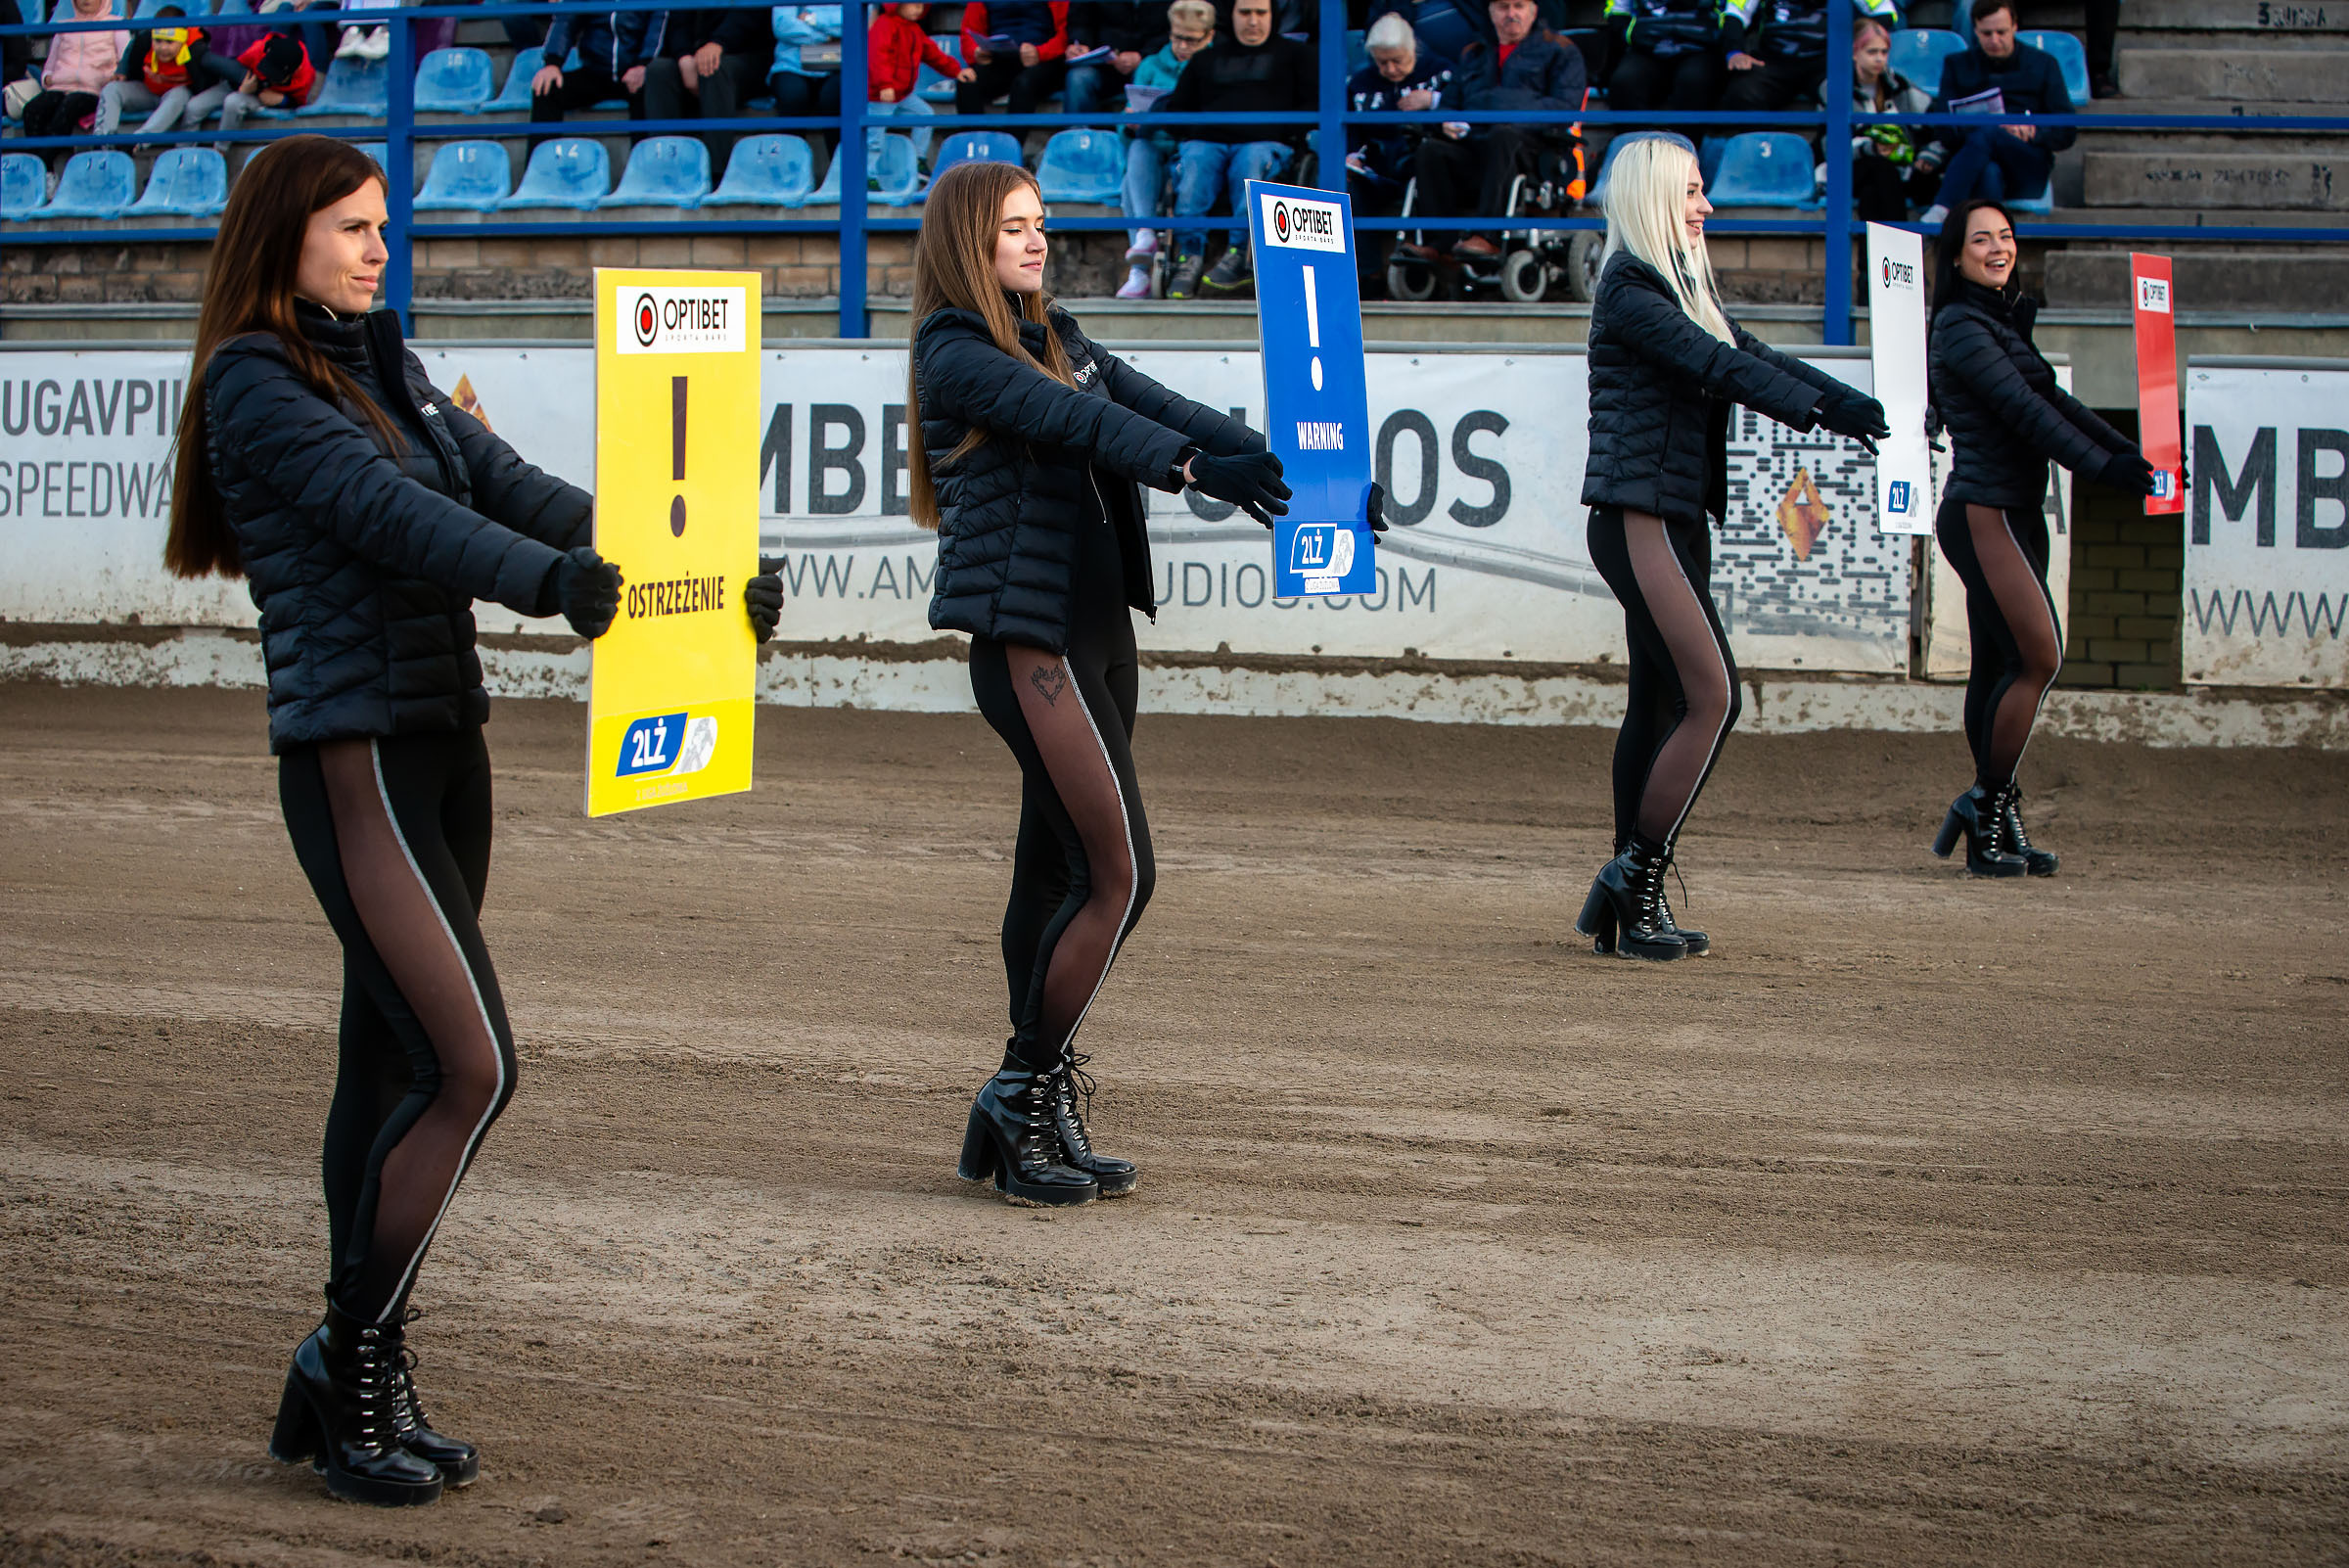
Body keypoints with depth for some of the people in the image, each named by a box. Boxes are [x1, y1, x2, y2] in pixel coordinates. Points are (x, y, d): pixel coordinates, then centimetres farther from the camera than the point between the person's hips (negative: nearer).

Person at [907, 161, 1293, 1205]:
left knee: (1058, 874, 9)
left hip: (1095, 630, 8)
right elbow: (1069, 418, -22)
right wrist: (1191, 468, -36)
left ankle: (1032, 1118, 13)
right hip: (1026, 639, -8)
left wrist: (1292, 470, -9)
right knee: (1119, 874, -12)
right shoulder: (953, 352, -7)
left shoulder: (1057, 336, 18)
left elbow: (1156, 405, 7)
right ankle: (1019, 1101, -2)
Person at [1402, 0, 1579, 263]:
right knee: (1431, 150, -26)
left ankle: (1487, 238, -50)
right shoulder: (1472, 54, 31)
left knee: (1503, 136, -40)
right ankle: (1439, 243, -35)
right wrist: (1447, 121, 4)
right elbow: (1451, 101, 30)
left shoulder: (1559, 51, 15)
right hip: (1473, 146, 4)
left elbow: (1567, 107, 1)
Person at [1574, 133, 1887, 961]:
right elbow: (1716, 366, -20)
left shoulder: (1685, 286, 17)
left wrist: (1858, 405, 2)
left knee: (1661, 704, 8)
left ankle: (1629, 905, 11)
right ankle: (1635, 879, -8)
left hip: (1676, 521, 10)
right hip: (1637, 519, -10)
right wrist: (1822, 412, -23)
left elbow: (1757, 357, 14)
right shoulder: (1628, 290, -11)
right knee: (1712, 696, -14)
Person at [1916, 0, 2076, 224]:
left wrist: (2033, 132, -15)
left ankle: (1940, 212, -46)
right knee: (1988, 173, -38)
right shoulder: (1957, 65, 15)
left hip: (2028, 172, -1)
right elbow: (1943, 130, 1)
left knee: (1986, 133, -33)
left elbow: (2067, 132, 8)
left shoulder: (2043, 64, 14)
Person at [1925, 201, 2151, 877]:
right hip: (1984, 512, -10)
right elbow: (2024, 410, -17)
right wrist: (2103, 466, -20)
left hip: (2014, 514, 10)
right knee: (2039, 656, -12)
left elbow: (2052, 399, 19)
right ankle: (1991, 802, -5)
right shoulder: (1963, 327, -11)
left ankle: (1992, 831, 9)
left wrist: (2128, 452, 9)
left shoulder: (2003, 321, 19)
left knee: (1999, 666, 8)